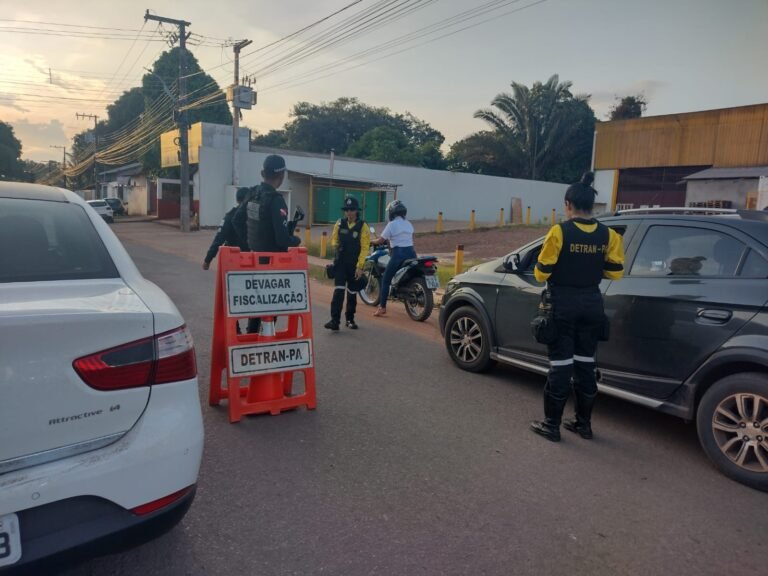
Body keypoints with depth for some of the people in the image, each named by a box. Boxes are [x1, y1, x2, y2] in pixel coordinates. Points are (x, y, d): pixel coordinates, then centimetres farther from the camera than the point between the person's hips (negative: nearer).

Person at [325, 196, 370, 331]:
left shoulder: (362, 226, -5)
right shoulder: (339, 223, 3)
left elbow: (364, 248, -8)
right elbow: (334, 239, 18)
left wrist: (360, 266, -14)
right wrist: (336, 245, -5)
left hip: (355, 265, -1)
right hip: (340, 263, 1)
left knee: (352, 294, 9)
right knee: (338, 291, -11)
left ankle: (350, 320, 24)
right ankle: (335, 321, -12)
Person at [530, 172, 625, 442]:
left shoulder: (559, 232, -14)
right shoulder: (608, 235, 0)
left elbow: (542, 272, -12)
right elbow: (615, 271, 3)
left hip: (563, 304, -4)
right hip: (592, 304, 5)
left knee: (560, 364, 2)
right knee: (585, 364, 14)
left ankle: (551, 424, 12)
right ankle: (584, 423, 24)